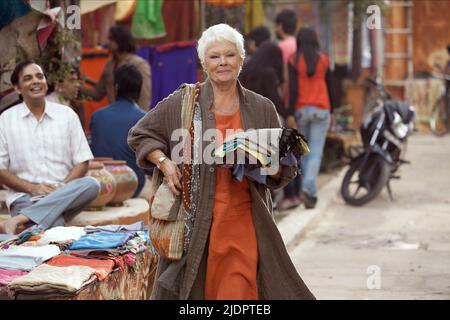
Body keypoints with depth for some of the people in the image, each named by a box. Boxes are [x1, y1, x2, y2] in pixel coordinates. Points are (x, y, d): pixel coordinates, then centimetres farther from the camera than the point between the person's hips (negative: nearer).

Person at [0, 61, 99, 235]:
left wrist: (62, 188, -10)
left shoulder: (67, 115, 11)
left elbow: (82, 163, 9)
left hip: (63, 195, 5)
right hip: (25, 196, -5)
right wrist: (32, 188, -11)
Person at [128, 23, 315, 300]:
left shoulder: (262, 109, 8)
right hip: (194, 221, -1)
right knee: (193, 290, 3)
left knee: (239, 291, -5)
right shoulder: (183, 103, 3)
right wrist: (164, 162, -4)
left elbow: (284, 170, 12)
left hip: (244, 223, 1)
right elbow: (140, 134, 12)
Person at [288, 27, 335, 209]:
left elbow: (293, 89, -9)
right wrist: (331, 110, 18)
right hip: (321, 109, 0)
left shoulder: (294, 60, -4)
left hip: (301, 110, 0)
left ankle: (309, 191, 19)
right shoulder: (323, 59, 2)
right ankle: (308, 189, -19)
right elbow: (329, 86, 8)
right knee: (316, 152, -2)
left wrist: (291, 114, -7)